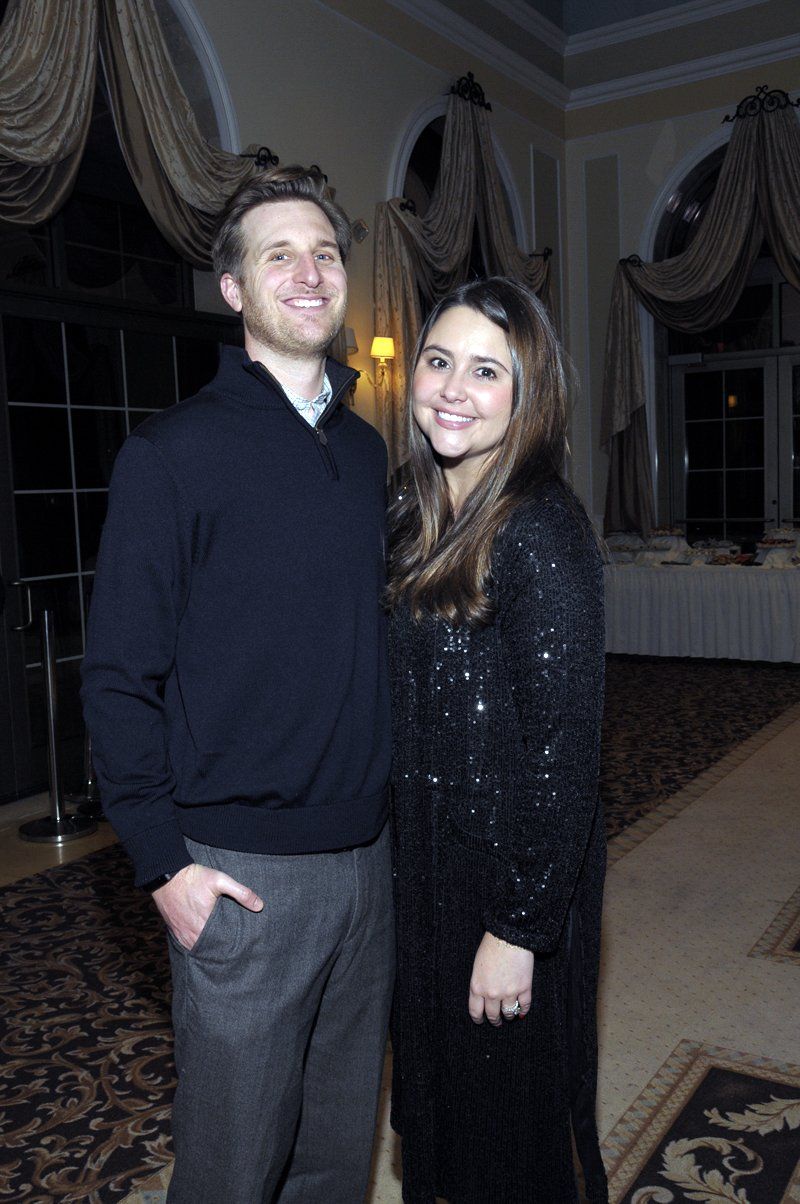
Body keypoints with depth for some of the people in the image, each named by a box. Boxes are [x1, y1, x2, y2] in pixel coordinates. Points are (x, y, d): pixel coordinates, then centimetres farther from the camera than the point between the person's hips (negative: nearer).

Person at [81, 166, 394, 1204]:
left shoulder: (368, 451, 9)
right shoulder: (174, 452, -8)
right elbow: (119, 675, -9)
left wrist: (391, 797, 10)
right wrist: (163, 861, -12)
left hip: (366, 852, 5)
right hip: (240, 871, -5)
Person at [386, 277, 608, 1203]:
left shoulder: (540, 533, -20)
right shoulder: (416, 520, 4)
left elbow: (562, 747, -21)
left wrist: (519, 928, -18)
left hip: (513, 882, -7)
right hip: (423, 862, 7)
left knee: (510, 1117, 16)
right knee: (439, 1091, 26)